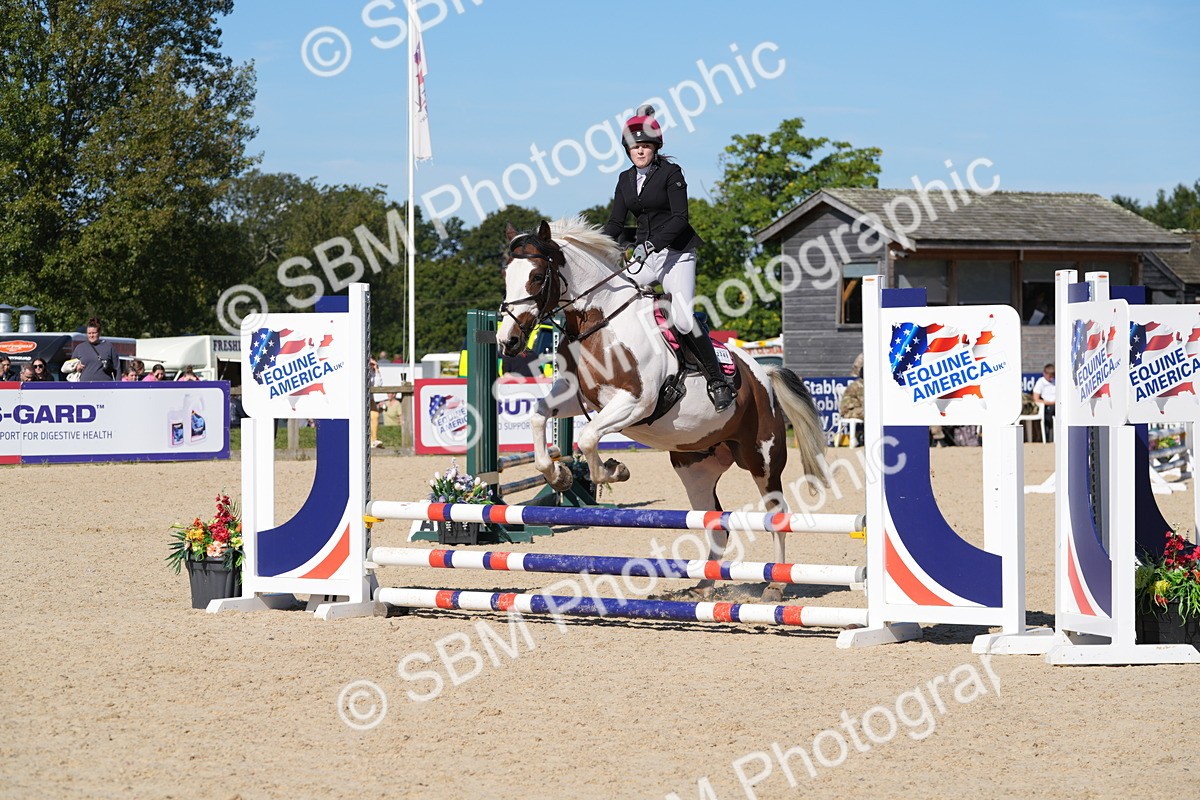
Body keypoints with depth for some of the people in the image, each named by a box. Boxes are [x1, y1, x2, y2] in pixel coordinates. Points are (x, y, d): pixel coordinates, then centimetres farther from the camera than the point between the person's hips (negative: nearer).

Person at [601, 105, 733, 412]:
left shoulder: (671, 173, -7)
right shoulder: (626, 180, 11)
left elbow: (680, 217, -15)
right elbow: (615, 222, 10)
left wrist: (653, 243, -28)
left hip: (676, 253, -6)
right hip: (645, 255, 6)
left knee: (684, 319, -21)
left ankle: (718, 380, -9)